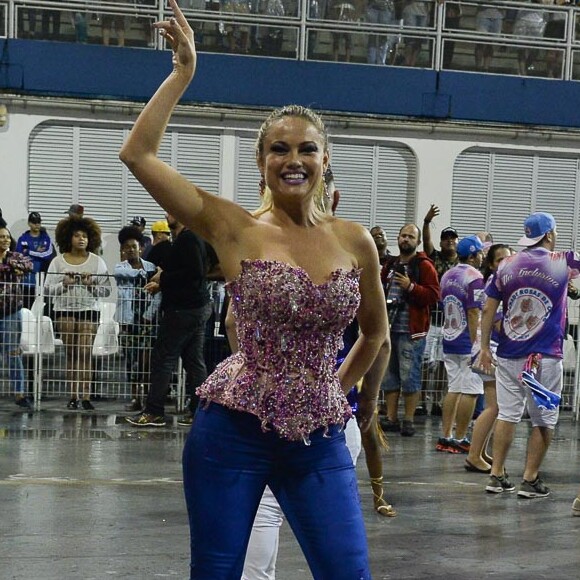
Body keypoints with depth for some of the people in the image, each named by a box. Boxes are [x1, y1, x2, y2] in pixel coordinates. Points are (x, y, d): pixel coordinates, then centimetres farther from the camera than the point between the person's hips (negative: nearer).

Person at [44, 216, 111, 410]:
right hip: (65, 309, 1)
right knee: (71, 353, 0)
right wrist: (64, 284, -13)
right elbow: (47, 289, 3)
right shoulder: (58, 261, 5)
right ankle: (73, 396, 4)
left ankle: (85, 397, -10)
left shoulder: (97, 261, 6)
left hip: (89, 309, 0)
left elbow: (106, 290, 3)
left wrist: (91, 285, -14)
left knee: (85, 352, -8)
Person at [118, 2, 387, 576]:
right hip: (233, 430, -2)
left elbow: (374, 331, 20)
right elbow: (138, 154, -11)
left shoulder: (355, 241, 3)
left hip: (319, 441, 2)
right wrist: (183, 72, -5)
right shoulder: (234, 229, -4)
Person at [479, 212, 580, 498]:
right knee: (543, 420, 6)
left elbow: (488, 310, 3)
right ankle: (530, 480, 7)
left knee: (507, 415, 11)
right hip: (545, 357, -3)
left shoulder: (506, 265, 2)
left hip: (509, 355, 3)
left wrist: (485, 347, 9)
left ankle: (497, 476, 12)